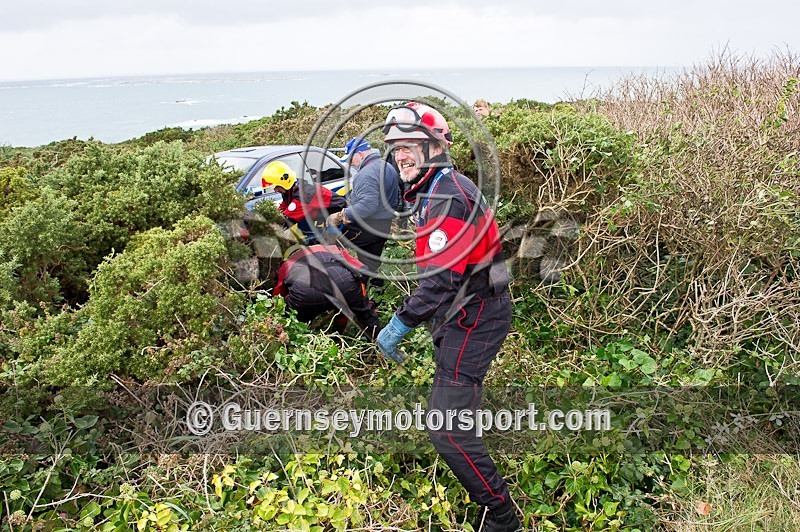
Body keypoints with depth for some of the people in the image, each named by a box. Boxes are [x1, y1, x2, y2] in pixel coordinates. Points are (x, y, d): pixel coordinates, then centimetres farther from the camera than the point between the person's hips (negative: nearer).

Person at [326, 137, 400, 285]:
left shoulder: (367, 173, -20)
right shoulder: (388, 168, 13)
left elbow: (368, 204, -30)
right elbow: (396, 199, 21)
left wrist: (342, 215, -27)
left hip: (366, 227, -9)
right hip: (385, 227, 9)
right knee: (371, 266, 17)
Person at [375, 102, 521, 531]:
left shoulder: (447, 197, -22)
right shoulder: (432, 192, 12)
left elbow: (442, 279, -27)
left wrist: (399, 325, -20)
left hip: (473, 320, -11)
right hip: (463, 316, 11)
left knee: (447, 428, -10)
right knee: (447, 410, 24)